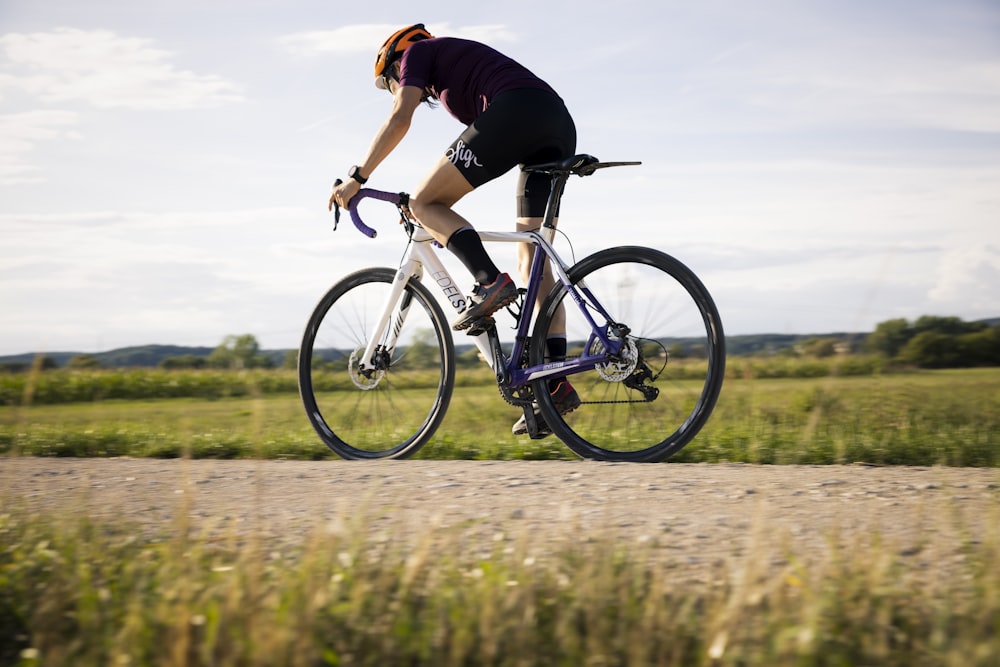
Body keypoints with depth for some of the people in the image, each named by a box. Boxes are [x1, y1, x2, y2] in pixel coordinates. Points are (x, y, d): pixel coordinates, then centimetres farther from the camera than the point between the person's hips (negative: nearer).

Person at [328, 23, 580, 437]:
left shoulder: (417, 52, 18)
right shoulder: (460, 62, 40)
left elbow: (399, 119, 3)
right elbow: (465, 164, 41)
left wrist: (356, 177, 6)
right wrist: (437, 207, 46)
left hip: (516, 111, -8)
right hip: (561, 128, 8)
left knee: (424, 204, 2)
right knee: (532, 260, 7)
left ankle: (489, 282, -19)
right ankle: (556, 384, 0)